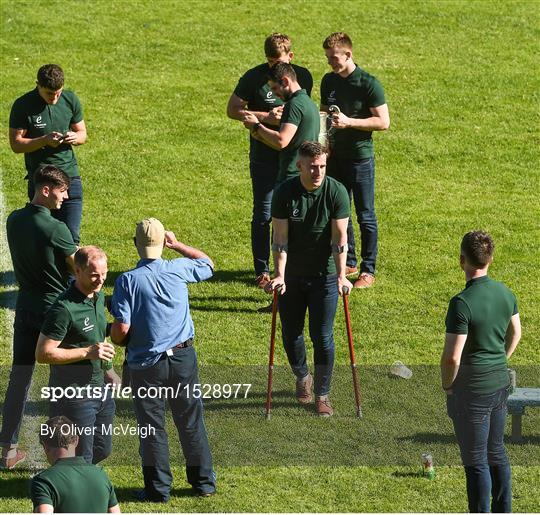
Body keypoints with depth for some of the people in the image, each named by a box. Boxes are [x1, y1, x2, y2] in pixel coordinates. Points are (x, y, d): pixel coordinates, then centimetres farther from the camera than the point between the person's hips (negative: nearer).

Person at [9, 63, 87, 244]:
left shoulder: (71, 100, 2)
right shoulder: (23, 105, -8)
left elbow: (83, 133, 13)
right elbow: (16, 144, -7)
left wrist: (75, 137, -11)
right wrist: (44, 140, -21)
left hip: (69, 175, 2)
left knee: (71, 237, -4)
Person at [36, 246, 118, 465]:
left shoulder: (99, 297, 7)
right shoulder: (64, 309, -22)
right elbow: (43, 354, -23)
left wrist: (107, 369, 25)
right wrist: (87, 352, -25)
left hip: (99, 391, 9)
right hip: (74, 395, -8)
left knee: (102, 450, 19)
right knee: (81, 458, -1)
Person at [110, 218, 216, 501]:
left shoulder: (127, 281, -12)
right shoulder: (178, 269, -5)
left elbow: (121, 329, -15)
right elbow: (208, 264, 18)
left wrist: (116, 339, 7)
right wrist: (177, 245, 21)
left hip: (146, 362, -3)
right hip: (183, 357, 3)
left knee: (152, 426, 8)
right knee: (191, 422, 14)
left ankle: (158, 487, 13)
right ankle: (204, 481, 23)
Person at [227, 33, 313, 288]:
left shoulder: (303, 76, 5)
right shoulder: (254, 77, -7)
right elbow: (232, 110, -5)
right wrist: (266, 117, -17)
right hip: (264, 156, -3)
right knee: (263, 214, -3)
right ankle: (262, 270, 5)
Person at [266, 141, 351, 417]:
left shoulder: (336, 192, -13)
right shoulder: (285, 193, -12)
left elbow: (339, 238, -14)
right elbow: (280, 239, -11)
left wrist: (341, 275, -22)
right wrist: (279, 275, -21)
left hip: (324, 275, -1)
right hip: (292, 275, 1)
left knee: (322, 336, -1)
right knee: (291, 333, 10)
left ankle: (322, 395, 13)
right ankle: (302, 378, 38)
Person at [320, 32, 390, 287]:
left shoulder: (369, 84, -13)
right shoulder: (328, 81, 7)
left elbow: (383, 122, -14)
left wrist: (349, 122, -21)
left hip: (361, 157, -6)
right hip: (335, 156, 6)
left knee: (365, 216, 0)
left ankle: (368, 270, 7)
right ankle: (347, 261, 26)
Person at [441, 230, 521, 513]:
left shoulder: (462, 303, -24)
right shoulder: (505, 293, 0)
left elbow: (452, 357, -24)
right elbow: (515, 333, 16)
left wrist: (447, 385, -7)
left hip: (471, 393, -7)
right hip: (500, 384, 7)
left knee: (476, 462, 4)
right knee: (496, 452, 20)